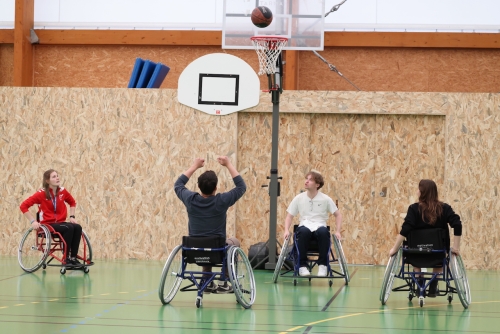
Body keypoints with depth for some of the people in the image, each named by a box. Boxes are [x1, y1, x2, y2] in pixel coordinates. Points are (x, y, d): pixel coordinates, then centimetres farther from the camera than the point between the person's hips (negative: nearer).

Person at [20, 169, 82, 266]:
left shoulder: (62, 191, 3)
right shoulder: (42, 193, -11)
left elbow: (72, 202, 23)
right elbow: (23, 206, -12)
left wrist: (72, 216, 11)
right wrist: (33, 221, -16)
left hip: (60, 222, 5)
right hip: (47, 225, -5)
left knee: (77, 227, -23)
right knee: (69, 228, -31)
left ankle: (73, 257, -19)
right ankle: (66, 259, -25)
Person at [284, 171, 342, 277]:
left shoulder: (325, 199, 3)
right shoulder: (299, 198, 6)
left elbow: (338, 215, 8)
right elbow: (290, 216, 11)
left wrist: (337, 231, -5)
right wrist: (286, 230, -7)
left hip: (319, 226, 0)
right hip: (305, 225, 1)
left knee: (323, 232, -39)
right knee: (303, 231, -38)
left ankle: (322, 264, -24)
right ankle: (303, 265, -27)